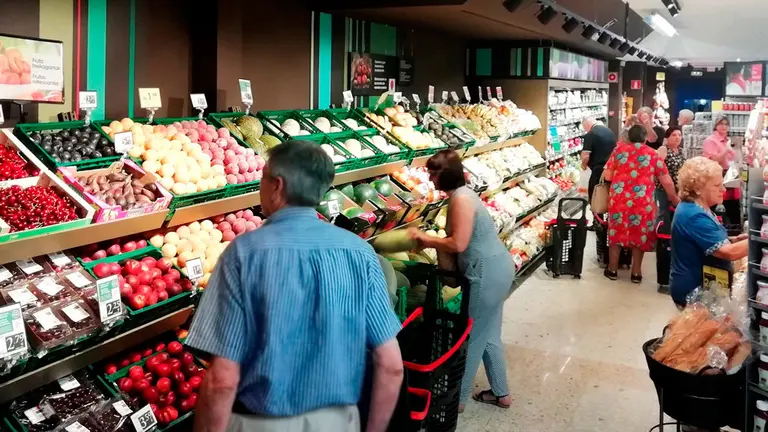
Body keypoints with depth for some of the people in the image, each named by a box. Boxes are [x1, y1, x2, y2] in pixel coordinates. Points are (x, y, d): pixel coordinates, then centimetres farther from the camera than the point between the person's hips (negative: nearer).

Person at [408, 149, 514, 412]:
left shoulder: (461, 199, -20)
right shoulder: (459, 194, 10)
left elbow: (458, 244, -25)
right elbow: (459, 239, 10)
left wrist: (425, 239, -12)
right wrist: (429, 242, -1)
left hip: (488, 273, -10)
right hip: (495, 269, 10)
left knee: (472, 338, 4)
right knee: (489, 335, 20)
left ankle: (457, 398, 18)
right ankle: (500, 393, 33)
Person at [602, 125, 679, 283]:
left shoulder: (619, 150, 6)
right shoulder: (653, 154, 6)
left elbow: (607, 176, 5)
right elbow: (667, 182, 7)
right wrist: (675, 199, 21)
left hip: (618, 199, 1)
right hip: (642, 201, -1)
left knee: (616, 233, 14)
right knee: (639, 235, 12)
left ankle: (612, 269, 22)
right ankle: (636, 272, 18)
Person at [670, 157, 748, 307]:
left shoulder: (696, 209, 8)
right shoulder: (694, 216, -25)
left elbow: (712, 243, 17)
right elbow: (729, 253, -30)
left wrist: (736, 240, 0)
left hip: (699, 286, 10)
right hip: (693, 291, -10)